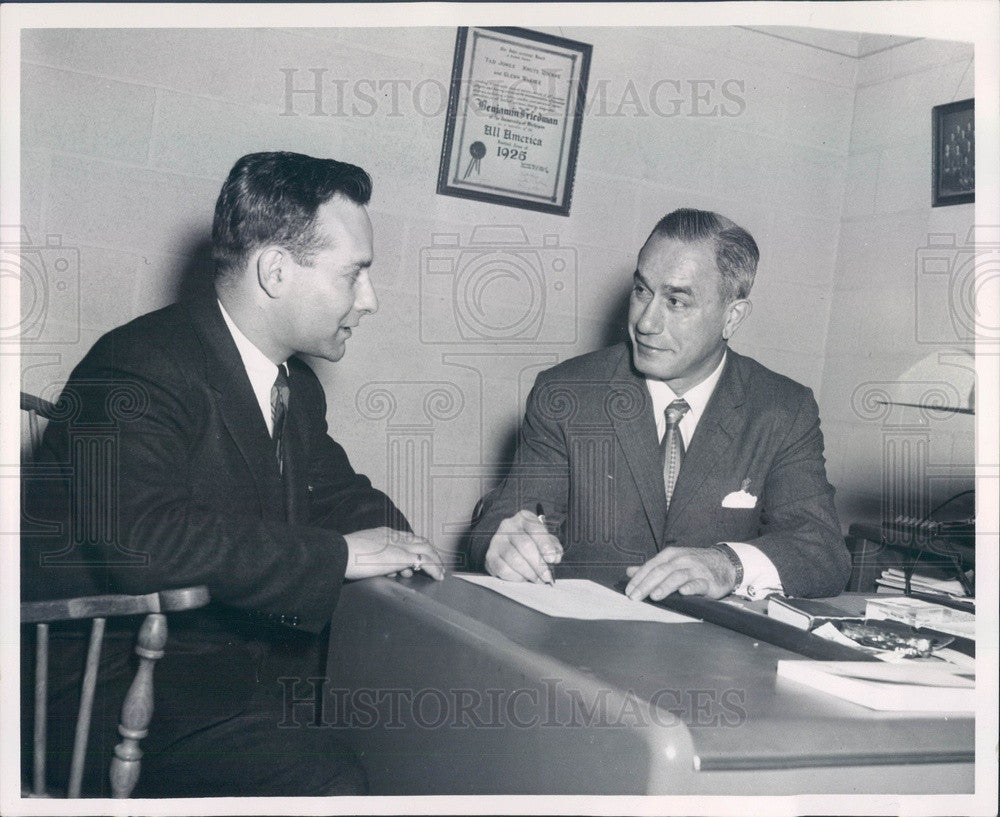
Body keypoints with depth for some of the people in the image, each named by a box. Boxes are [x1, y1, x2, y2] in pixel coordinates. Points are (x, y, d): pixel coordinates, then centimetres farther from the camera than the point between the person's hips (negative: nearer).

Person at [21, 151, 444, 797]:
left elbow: (343, 496, 18)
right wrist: (337, 554, -26)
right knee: (327, 782, -28)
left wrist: (398, 543, -5)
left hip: (260, 667, 8)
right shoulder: (137, 367, -17)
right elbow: (140, 537, -33)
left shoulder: (298, 387, 12)